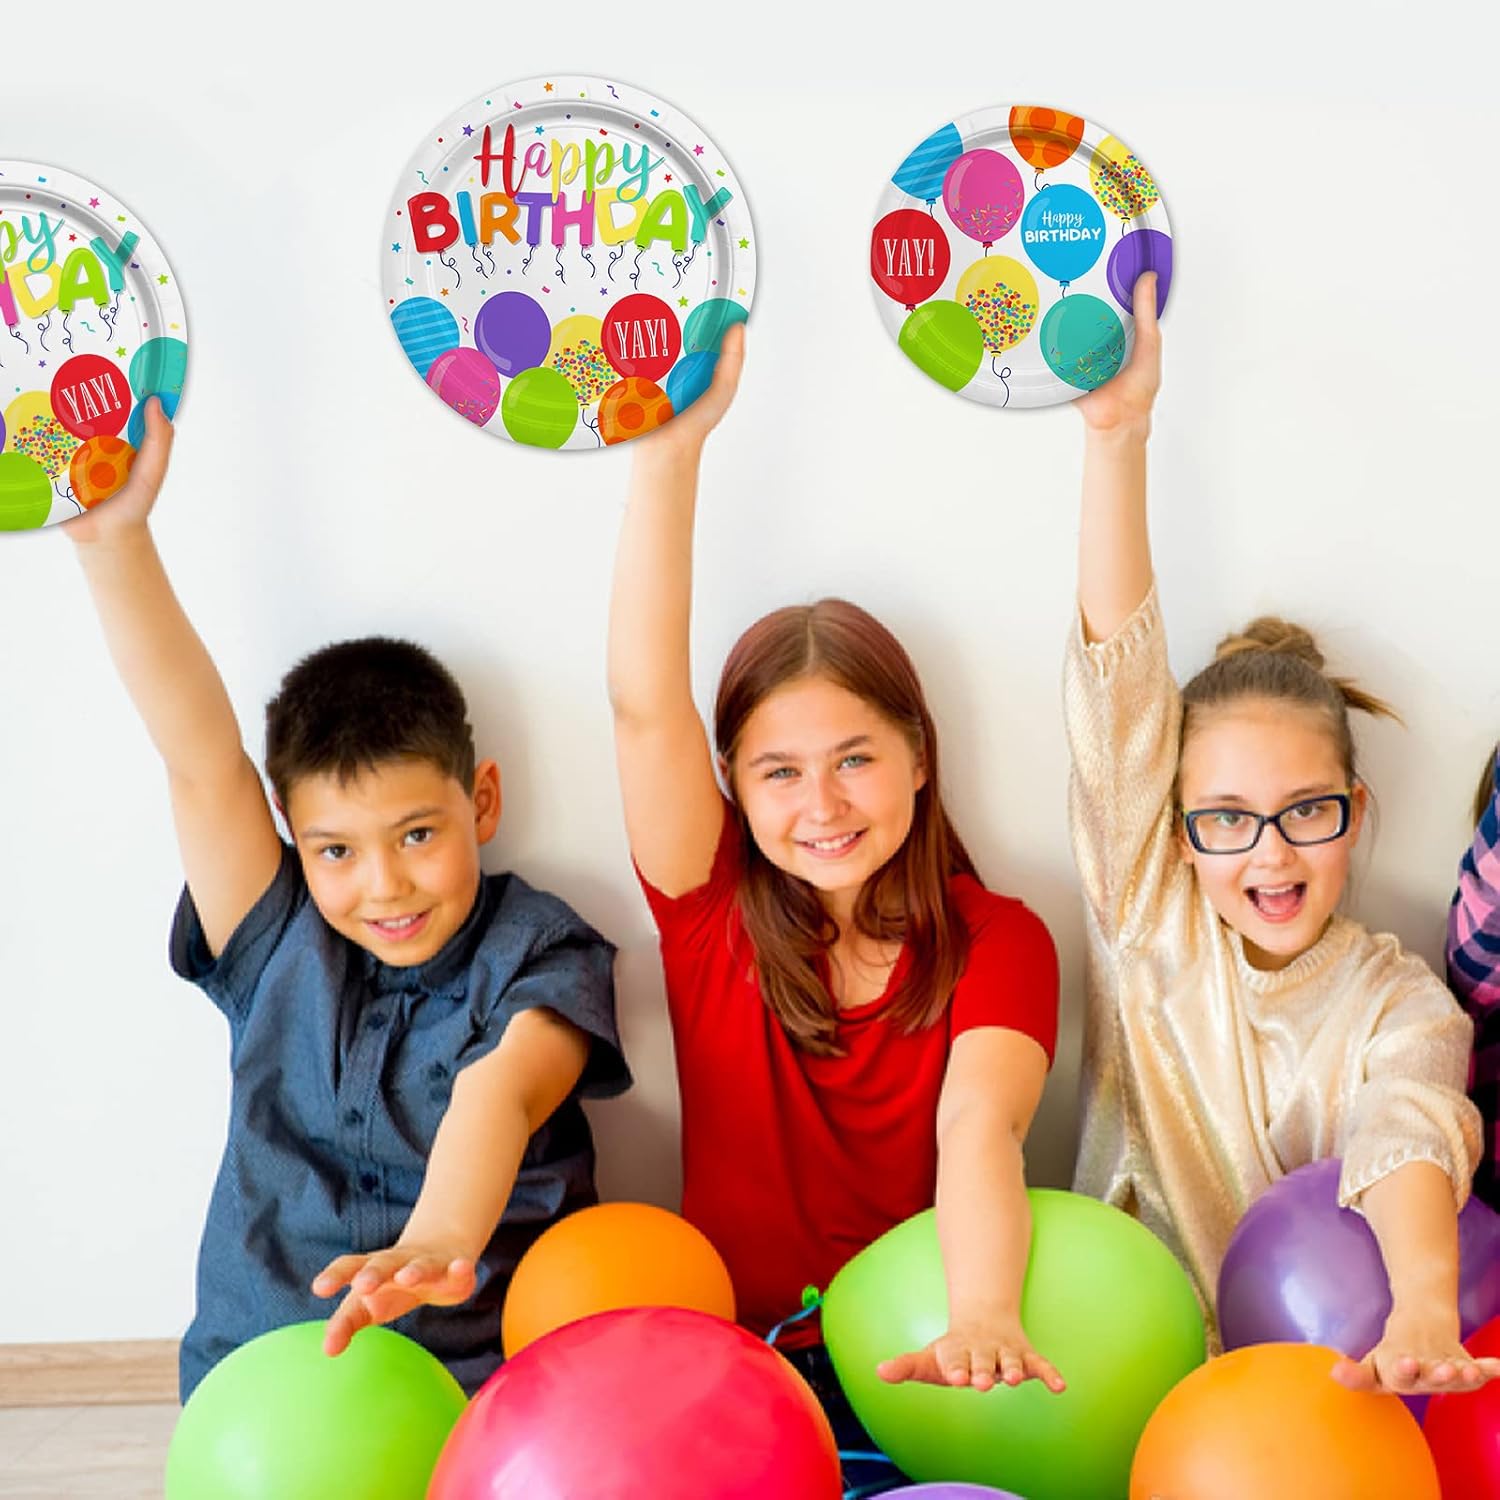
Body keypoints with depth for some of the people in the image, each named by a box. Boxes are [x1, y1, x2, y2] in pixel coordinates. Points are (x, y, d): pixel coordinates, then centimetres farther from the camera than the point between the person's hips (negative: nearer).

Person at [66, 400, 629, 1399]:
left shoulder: (538, 951, -3)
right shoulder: (277, 947, 6)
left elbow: (500, 1094, -23)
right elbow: (202, 762, -3)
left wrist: (438, 1243, -44)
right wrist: (114, 539, -13)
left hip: (493, 1385, -2)